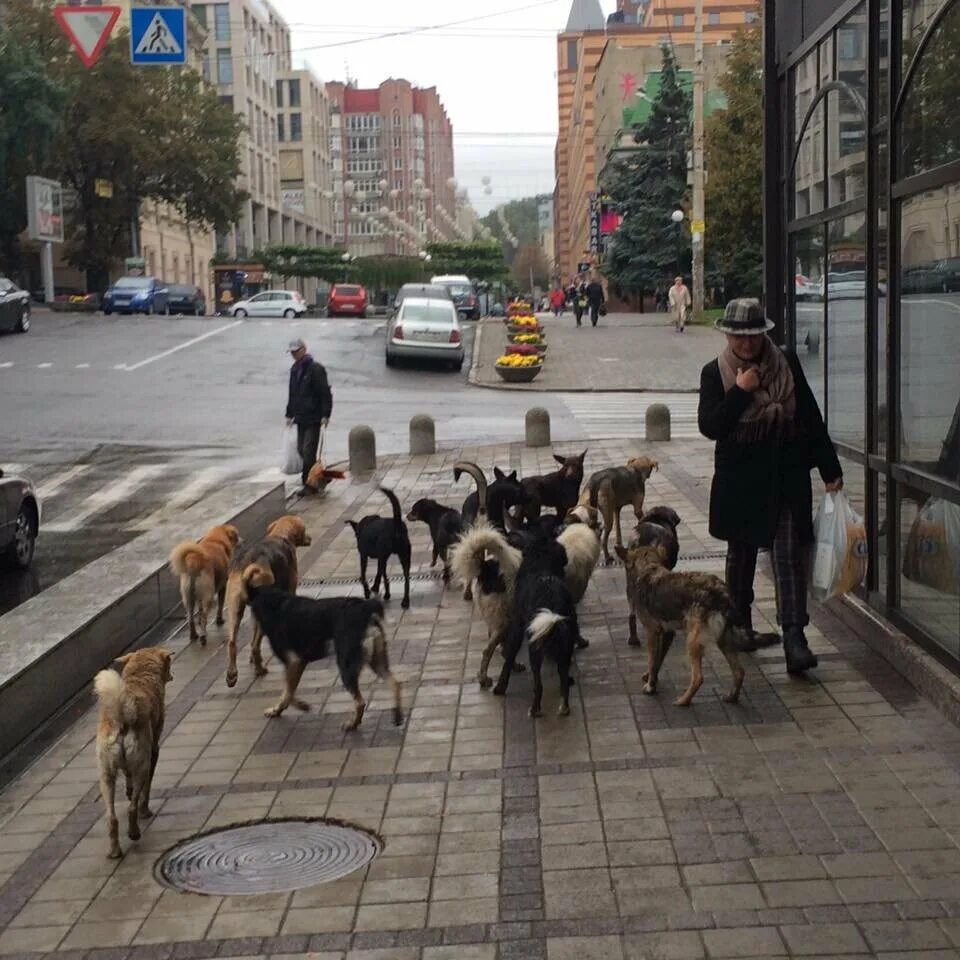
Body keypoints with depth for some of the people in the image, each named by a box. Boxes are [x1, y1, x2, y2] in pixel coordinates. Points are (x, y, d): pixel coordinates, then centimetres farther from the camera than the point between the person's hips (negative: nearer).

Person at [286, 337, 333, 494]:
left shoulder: (315, 369, -12)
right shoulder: (295, 369, 13)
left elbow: (325, 393, -14)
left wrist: (325, 415, -18)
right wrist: (290, 414, 21)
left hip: (313, 418, -8)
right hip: (300, 417, 8)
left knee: (308, 451, -10)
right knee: (301, 450, 10)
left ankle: (309, 483, -5)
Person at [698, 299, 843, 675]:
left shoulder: (786, 364, 1)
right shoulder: (715, 373, -2)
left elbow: (811, 417, 4)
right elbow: (709, 426, -11)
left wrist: (830, 469, 2)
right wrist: (740, 391, -19)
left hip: (787, 476, 0)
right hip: (740, 478, 0)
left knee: (789, 555, -9)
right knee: (741, 553, 14)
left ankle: (794, 637, -15)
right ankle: (740, 627, 30)